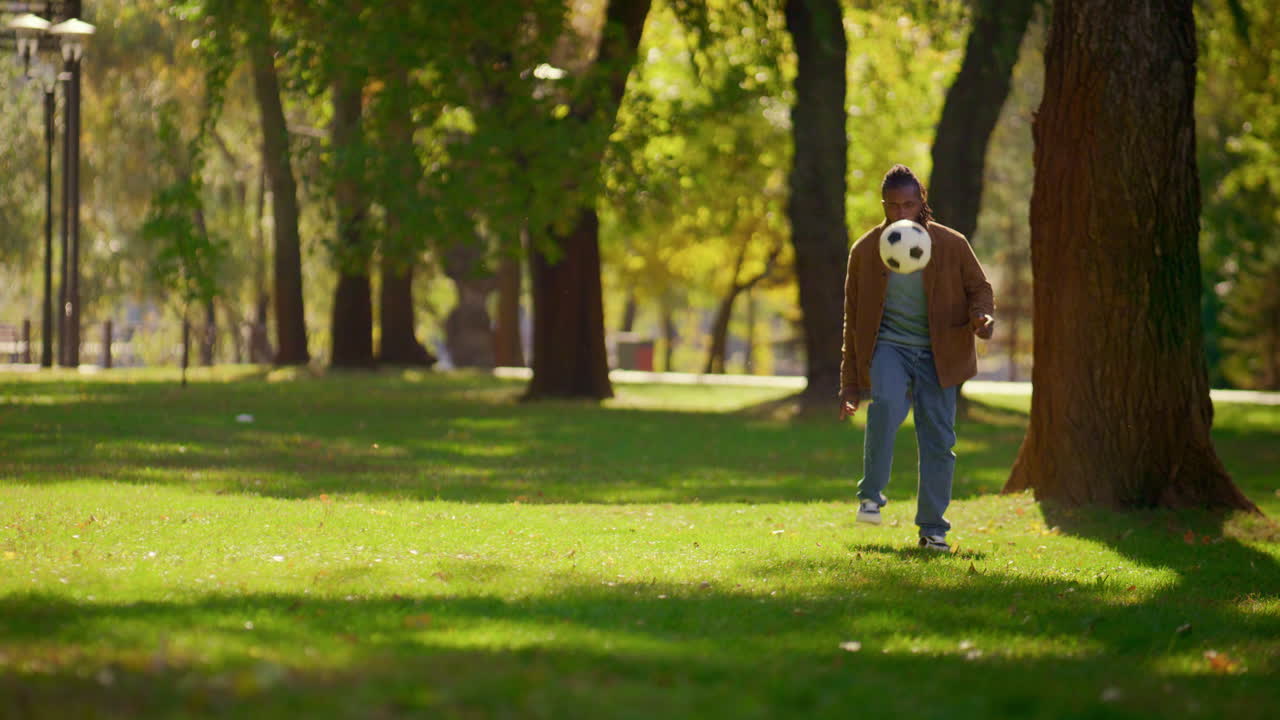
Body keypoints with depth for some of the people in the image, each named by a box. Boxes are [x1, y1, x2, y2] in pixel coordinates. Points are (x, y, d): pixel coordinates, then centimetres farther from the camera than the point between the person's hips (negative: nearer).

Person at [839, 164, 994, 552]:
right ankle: (871, 495, -19)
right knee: (886, 404, -30)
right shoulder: (865, 251, 0)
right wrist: (850, 382, 5)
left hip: (936, 353, 1)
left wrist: (981, 316, -17)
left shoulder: (952, 245, -2)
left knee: (938, 438, -1)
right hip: (888, 346, -1)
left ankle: (933, 528, 10)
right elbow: (854, 318, 7)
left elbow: (979, 287, 9)